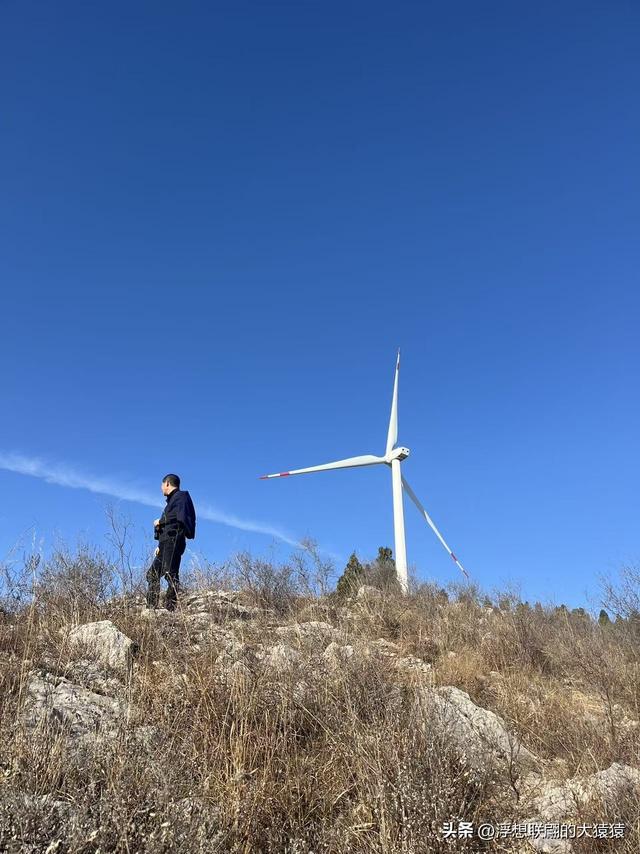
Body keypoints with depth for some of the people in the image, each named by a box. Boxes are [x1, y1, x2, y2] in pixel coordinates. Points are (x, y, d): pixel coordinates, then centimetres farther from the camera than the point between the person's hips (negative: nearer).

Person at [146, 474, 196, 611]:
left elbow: (180, 517, -17)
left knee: (170, 574, -16)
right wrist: (160, 546, 17)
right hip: (167, 543, 10)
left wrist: (160, 521, -6)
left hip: (173, 541, -10)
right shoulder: (173, 499, 28)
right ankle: (151, 608, 10)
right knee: (152, 574, 10)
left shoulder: (180, 496, 0)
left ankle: (171, 607, -19)